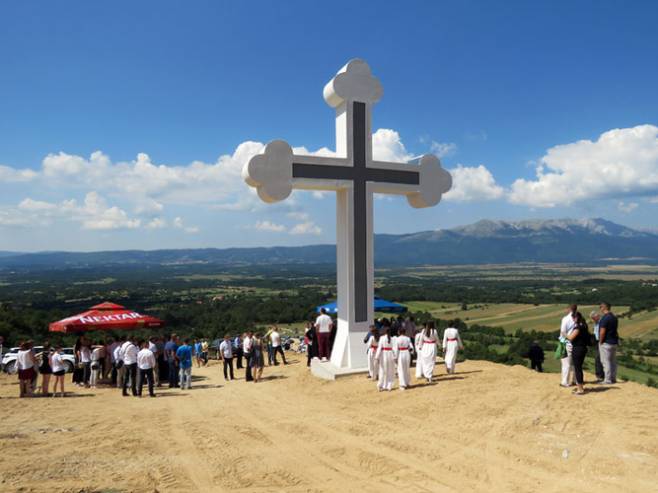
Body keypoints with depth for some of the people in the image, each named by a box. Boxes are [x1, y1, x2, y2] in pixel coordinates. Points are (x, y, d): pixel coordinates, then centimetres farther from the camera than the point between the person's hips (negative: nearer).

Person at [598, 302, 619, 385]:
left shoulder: (605, 318, -18)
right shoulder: (614, 317, 10)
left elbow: (602, 332, -21)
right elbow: (615, 330, 14)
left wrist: (600, 342, -10)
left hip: (606, 343, -9)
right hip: (614, 342, 9)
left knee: (606, 362, -3)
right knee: (613, 361, 14)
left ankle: (608, 380, -1)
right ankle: (613, 378, 19)